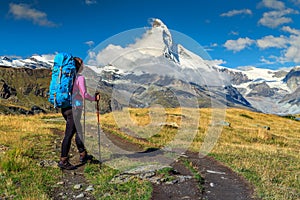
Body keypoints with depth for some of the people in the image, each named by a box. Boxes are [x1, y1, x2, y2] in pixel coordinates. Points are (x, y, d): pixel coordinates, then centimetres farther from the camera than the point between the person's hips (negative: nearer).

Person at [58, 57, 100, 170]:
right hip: (74, 108, -8)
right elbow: (84, 95, -15)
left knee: (78, 131, 19)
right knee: (69, 134, -4)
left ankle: (83, 155, 30)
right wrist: (94, 98, 1)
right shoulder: (80, 78, -10)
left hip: (65, 108, 8)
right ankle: (63, 161, 1)